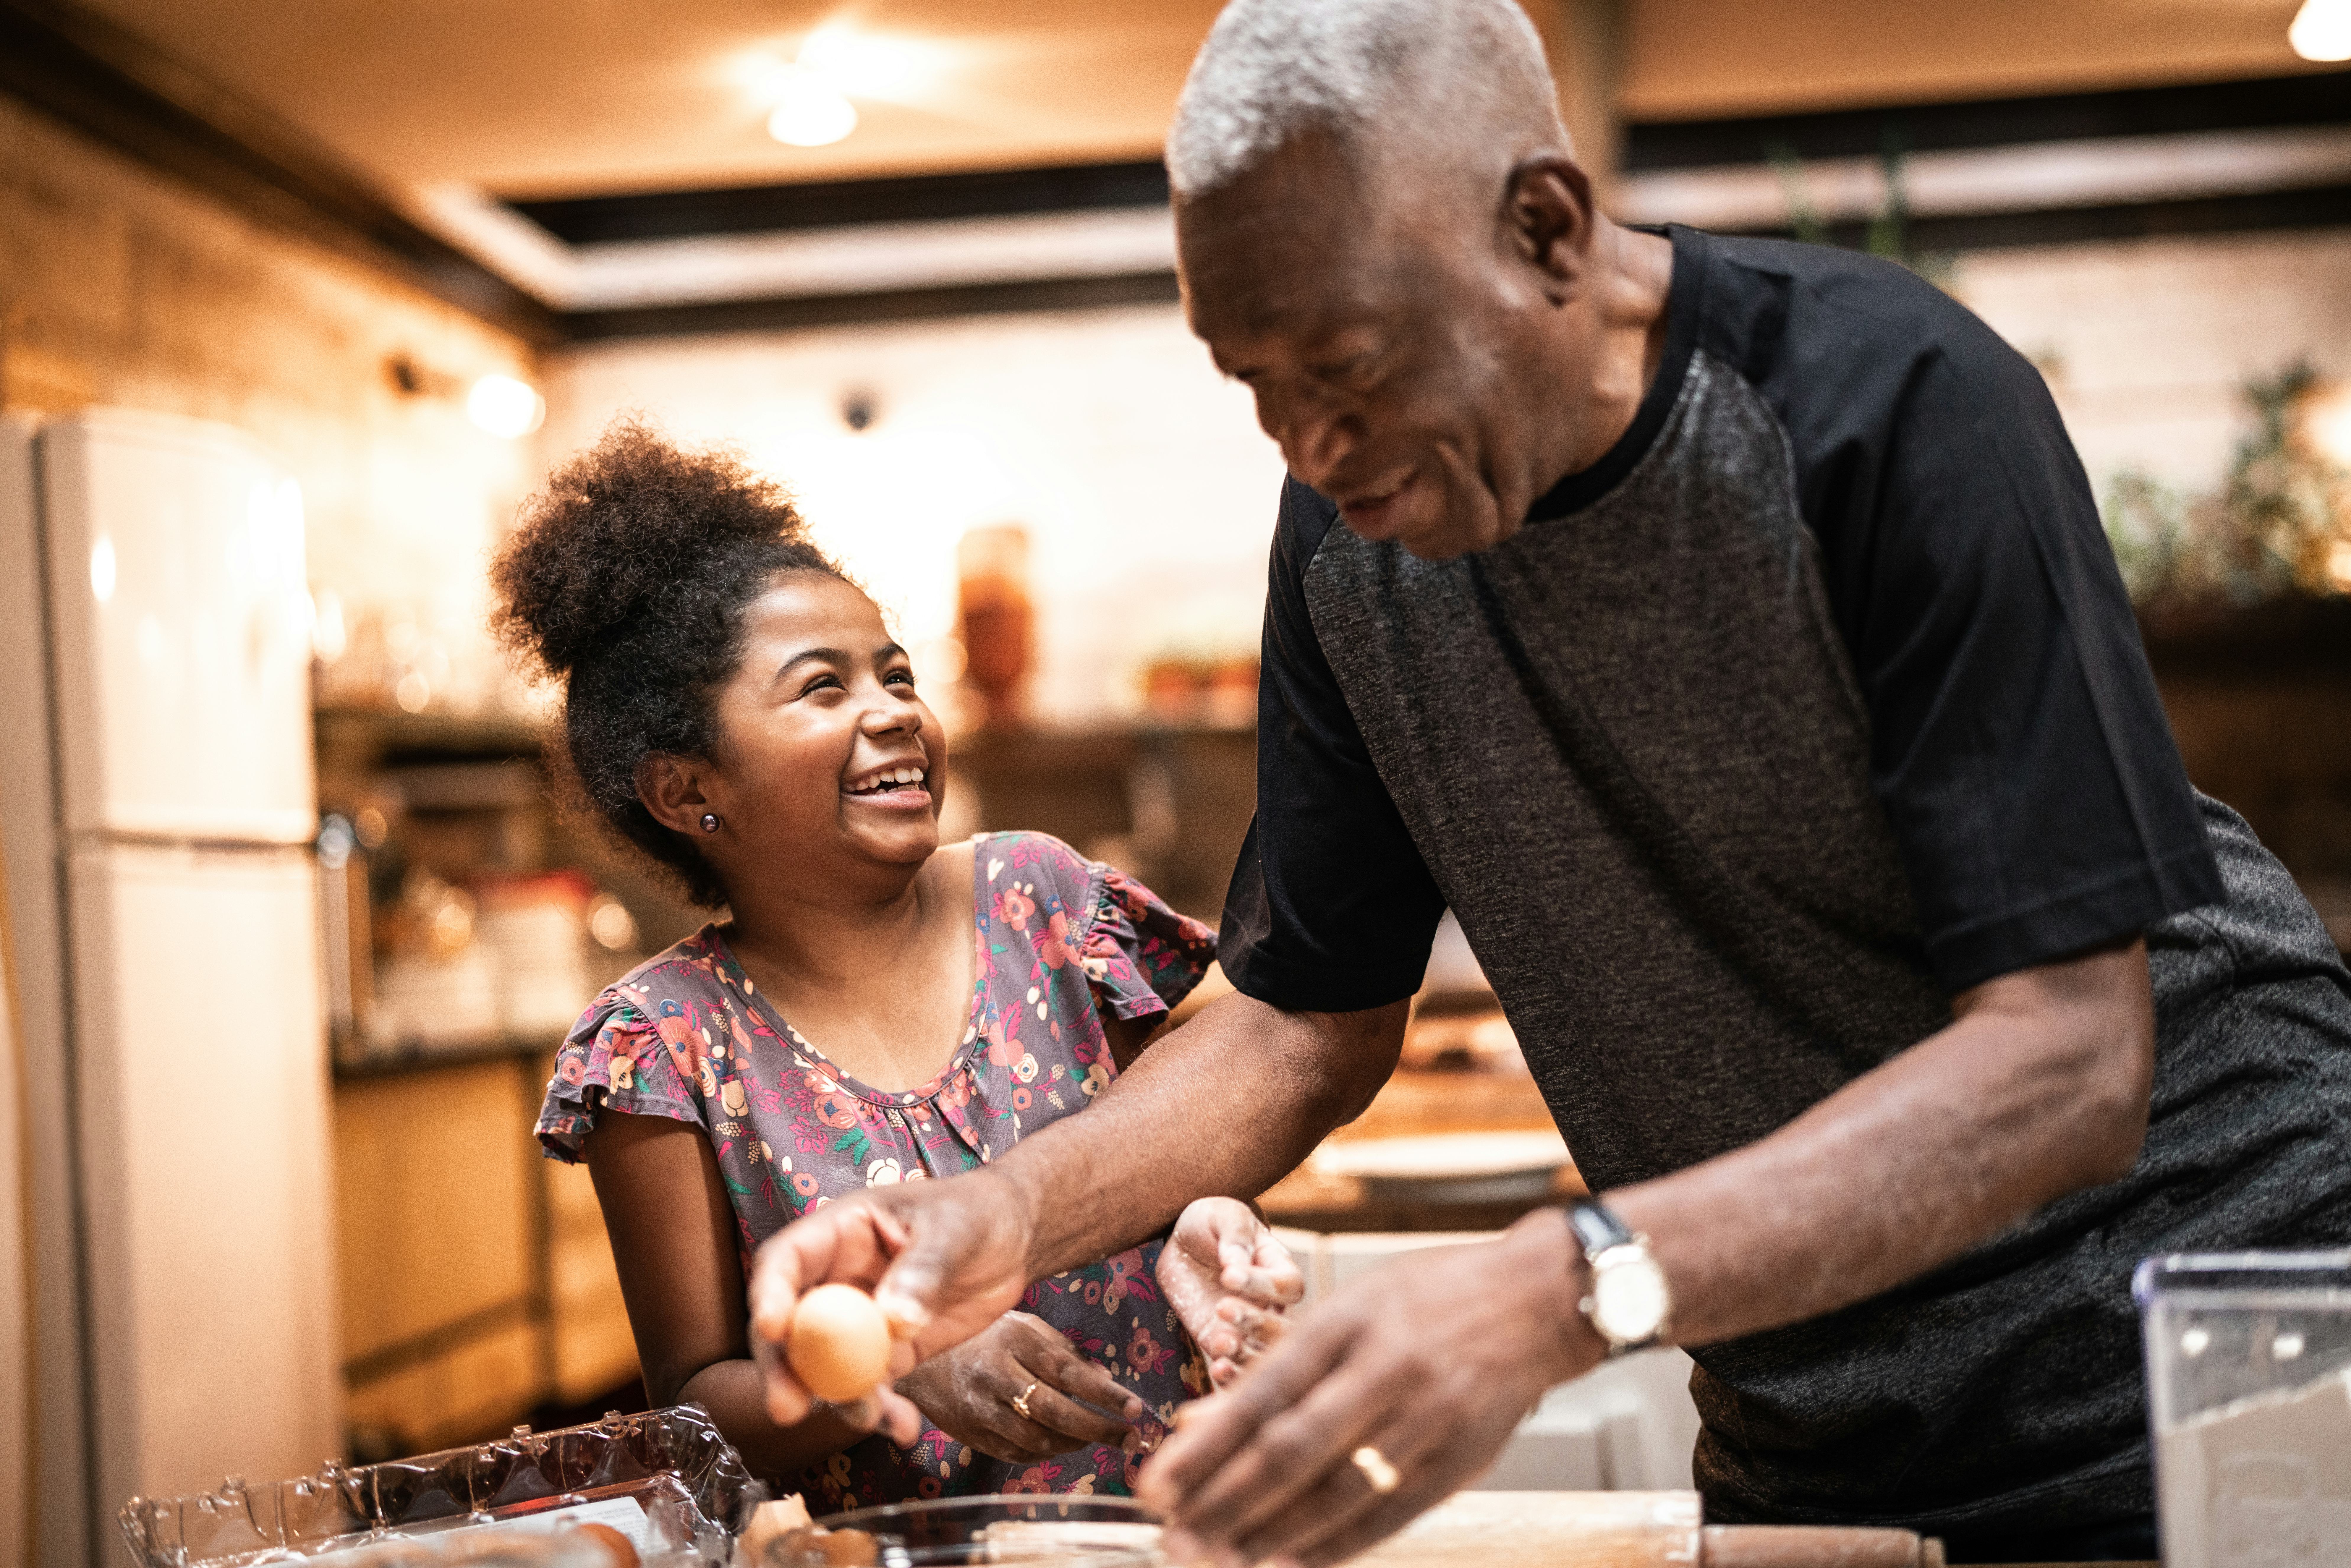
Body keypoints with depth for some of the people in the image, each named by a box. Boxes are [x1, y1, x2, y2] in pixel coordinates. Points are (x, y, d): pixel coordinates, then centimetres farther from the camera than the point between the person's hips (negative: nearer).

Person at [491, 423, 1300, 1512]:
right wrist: (913, 1375, -18)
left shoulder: (1037, 899, 5)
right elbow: (696, 1402, -1)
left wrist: (1201, 1226, -6)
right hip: (899, 1547, -4)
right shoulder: (666, 1045, -2)